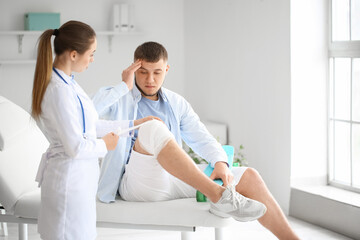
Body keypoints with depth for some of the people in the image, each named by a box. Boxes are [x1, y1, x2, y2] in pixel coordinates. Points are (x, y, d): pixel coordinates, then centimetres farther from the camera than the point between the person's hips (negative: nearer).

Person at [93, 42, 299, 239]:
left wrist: (221, 163, -7)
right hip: (137, 183, -5)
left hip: (173, 181, 6)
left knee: (249, 176, -7)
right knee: (152, 127, -35)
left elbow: (202, 139, 14)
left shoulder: (177, 103, 19)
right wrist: (124, 86, -9)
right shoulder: (119, 98, 5)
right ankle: (218, 197, -37)